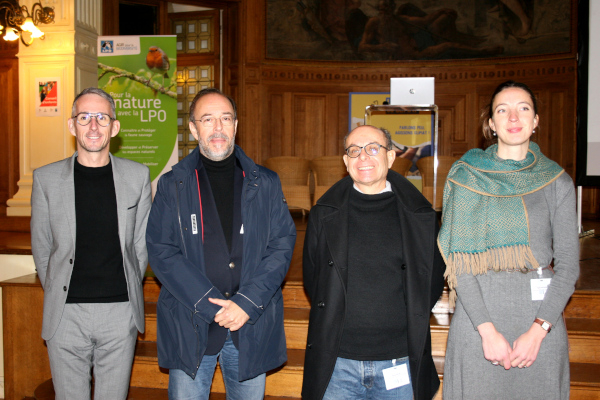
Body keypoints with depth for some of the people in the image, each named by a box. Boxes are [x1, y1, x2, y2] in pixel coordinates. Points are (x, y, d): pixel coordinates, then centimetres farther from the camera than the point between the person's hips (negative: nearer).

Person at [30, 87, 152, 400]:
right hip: (66, 314, 0)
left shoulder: (137, 176, 4)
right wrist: (58, 295, 8)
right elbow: (41, 247, 9)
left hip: (121, 312, 0)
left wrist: (127, 290, 9)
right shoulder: (46, 178, 3)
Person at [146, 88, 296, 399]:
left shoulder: (266, 183, 6)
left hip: (252, 326, 1)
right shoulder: (173, 186, 2)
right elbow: (162, 253, -5)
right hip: (190, 327, -1)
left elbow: (283, 245, 0)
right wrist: (211, 306, -14)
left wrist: (247, 304, -13)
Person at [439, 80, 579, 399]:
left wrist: (538, 330, -9)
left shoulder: (557, 181, 5)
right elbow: (460, 262, -4)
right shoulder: (465, 178, 1)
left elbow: (568, 263, 2)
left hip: (541, 312, 1)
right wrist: (487, 329, -12)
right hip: (477, 309, -1)